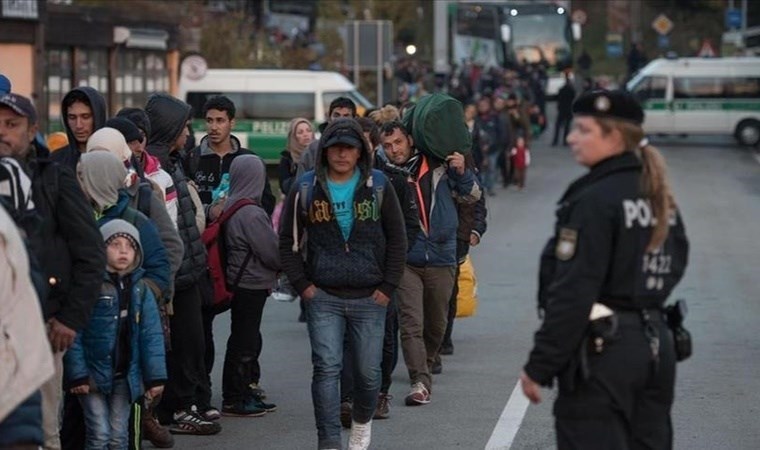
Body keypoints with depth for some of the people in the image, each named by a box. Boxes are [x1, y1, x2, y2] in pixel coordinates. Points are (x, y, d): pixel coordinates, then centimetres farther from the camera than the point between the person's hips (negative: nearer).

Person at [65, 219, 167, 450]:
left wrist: (155, 377, -1)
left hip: (125, 376, 4)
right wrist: (77, 375, -15)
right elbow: (74, 336, -11)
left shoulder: (141, 290, 4)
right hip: (94, 375, -4)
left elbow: (151, 336, 4)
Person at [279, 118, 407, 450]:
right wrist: (302, 284, 0)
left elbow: (397, 240, 6)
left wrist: (388, 287, 0)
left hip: (369, 298, 0)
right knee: (326, 369, -8)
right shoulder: (306, 188, 1)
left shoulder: (378, 186, 2)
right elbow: (288, 241, 8)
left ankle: (362, 422, 34)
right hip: (323, 298, 0)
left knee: (368, 371, 6)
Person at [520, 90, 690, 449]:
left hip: (602, 351, -8)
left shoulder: (594, 200, -15)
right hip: (656, 345, 9)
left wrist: (539, 366, -16)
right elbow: (674, 265, 19)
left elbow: (572, 294, -19)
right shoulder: (660, 197, 10)